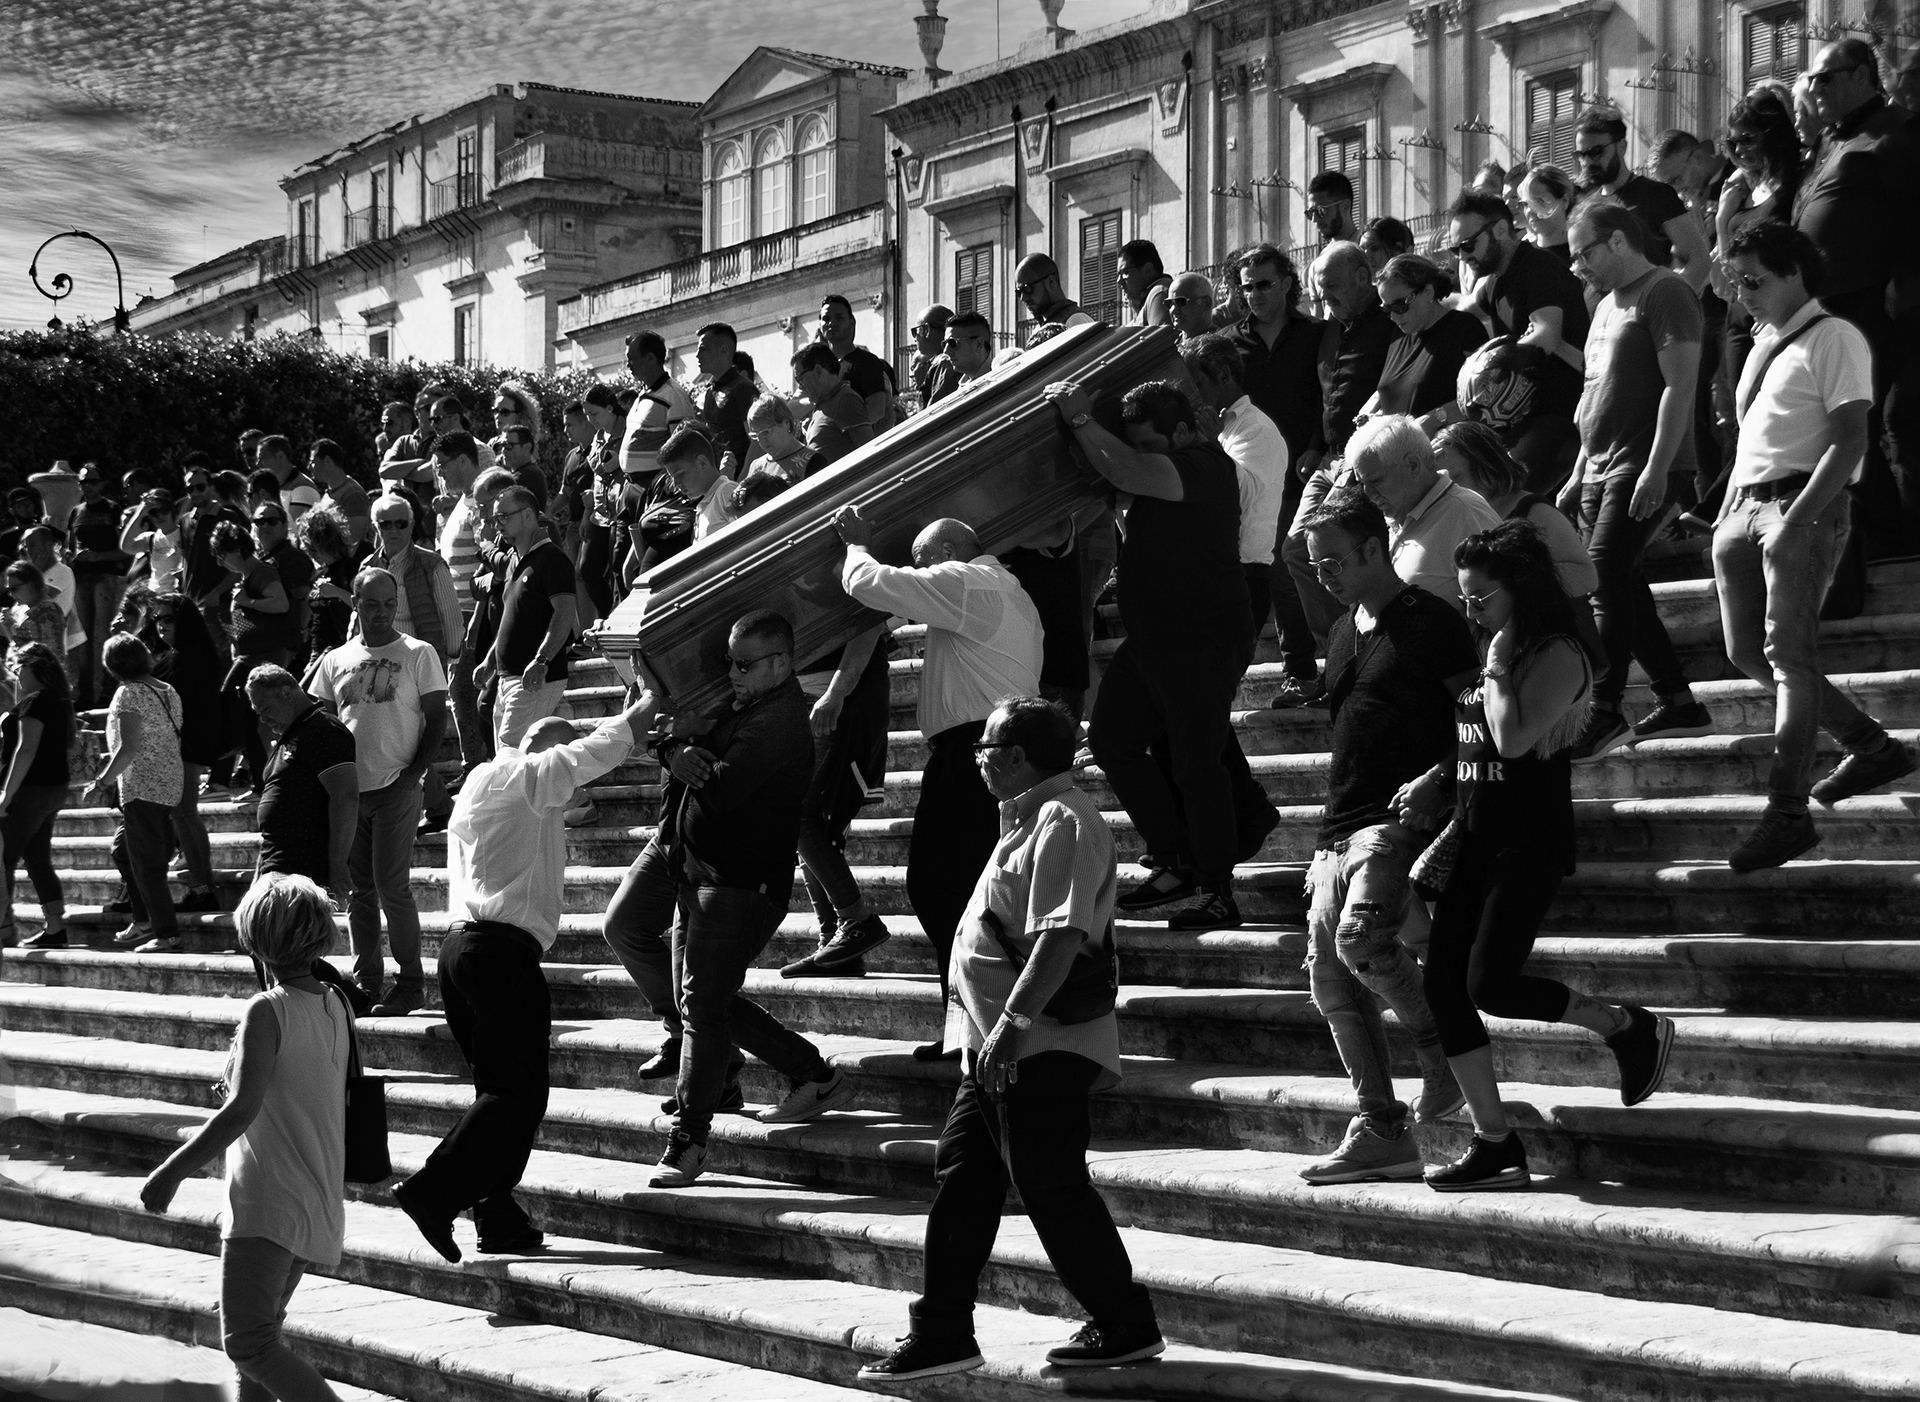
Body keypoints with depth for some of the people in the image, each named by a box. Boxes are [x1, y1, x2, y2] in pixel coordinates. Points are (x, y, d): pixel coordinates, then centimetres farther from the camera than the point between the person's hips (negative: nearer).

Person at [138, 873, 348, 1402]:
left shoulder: (266, 1011, -15)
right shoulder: (338, 1009, 5)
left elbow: (240, 1111, -22)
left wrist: (171, 1173, -18)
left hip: (268, 1206, -8)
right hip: (320, 1208, 8)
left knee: (247, 1343, -7)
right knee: (261, 1331, 18)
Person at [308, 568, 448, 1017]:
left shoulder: (418, 655, 0)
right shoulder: (335, 661, 11)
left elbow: (436, 719, -2)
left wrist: (413, 773, -11)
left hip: (395, 789, -4)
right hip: (346, 790, 4)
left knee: (392, 887, -7)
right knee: (359, 891, 7)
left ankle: (411, 984, 0)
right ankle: (366, 983, 13)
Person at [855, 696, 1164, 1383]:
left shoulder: (1063, 822, -14)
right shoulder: (1033, 820, 18)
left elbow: (1061, 936, -25)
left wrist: (1011, 1022, -30)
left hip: (1038, 1047, -10)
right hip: (999, 1049, 10)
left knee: (1053, 1190, -5)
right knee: (960, 1177, 10)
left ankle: (1127, 1326, 7)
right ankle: (941, 1333, 16)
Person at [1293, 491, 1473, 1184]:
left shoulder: (1433, 626, -4)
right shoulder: (1342, 634, 19)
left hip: (1401, 818, -8)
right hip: (1340, 830, 8)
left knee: (1361, 937, -28)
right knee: (1330, 981, 1)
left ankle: (1444, 1051, -5)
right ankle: (1381, 1133, 5)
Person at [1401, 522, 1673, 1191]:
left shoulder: (1558, 656, -10)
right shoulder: (1491, 654, 15)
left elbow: (1513, 739, -23)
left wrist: (1498, 669, -12)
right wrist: (1433, 783, 8)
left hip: (1529, 843, -9)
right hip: (1474, 837, 9)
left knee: (1489, 984, -16)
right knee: (1442, 984, 0)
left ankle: (1631, 1028, 6)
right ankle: (1495, 1146, 3)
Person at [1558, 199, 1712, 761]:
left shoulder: (1664, 294, -9)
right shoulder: (1608, 303, 19)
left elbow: (1679, 387, -17)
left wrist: (1656, 469, -23)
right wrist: (1579, 473, 21)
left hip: (1643, 470, -9)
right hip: (1601, 469, 9)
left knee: (1606, 582, -15)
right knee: (1621, 587, 8)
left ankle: (1603, 716, -14)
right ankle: (1677, 702, 15)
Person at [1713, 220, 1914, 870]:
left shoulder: (1833, 339, -6)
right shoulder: (1764, 345, 20)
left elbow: (1849, 441, -14)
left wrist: (1794, 522, -22)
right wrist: (1728, 514, 15)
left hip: (1804, 506, -9)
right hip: (1744, 507, 9)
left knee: (1788, 652, -15)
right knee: (1746, 652, 7)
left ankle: (1788, 811, -16)